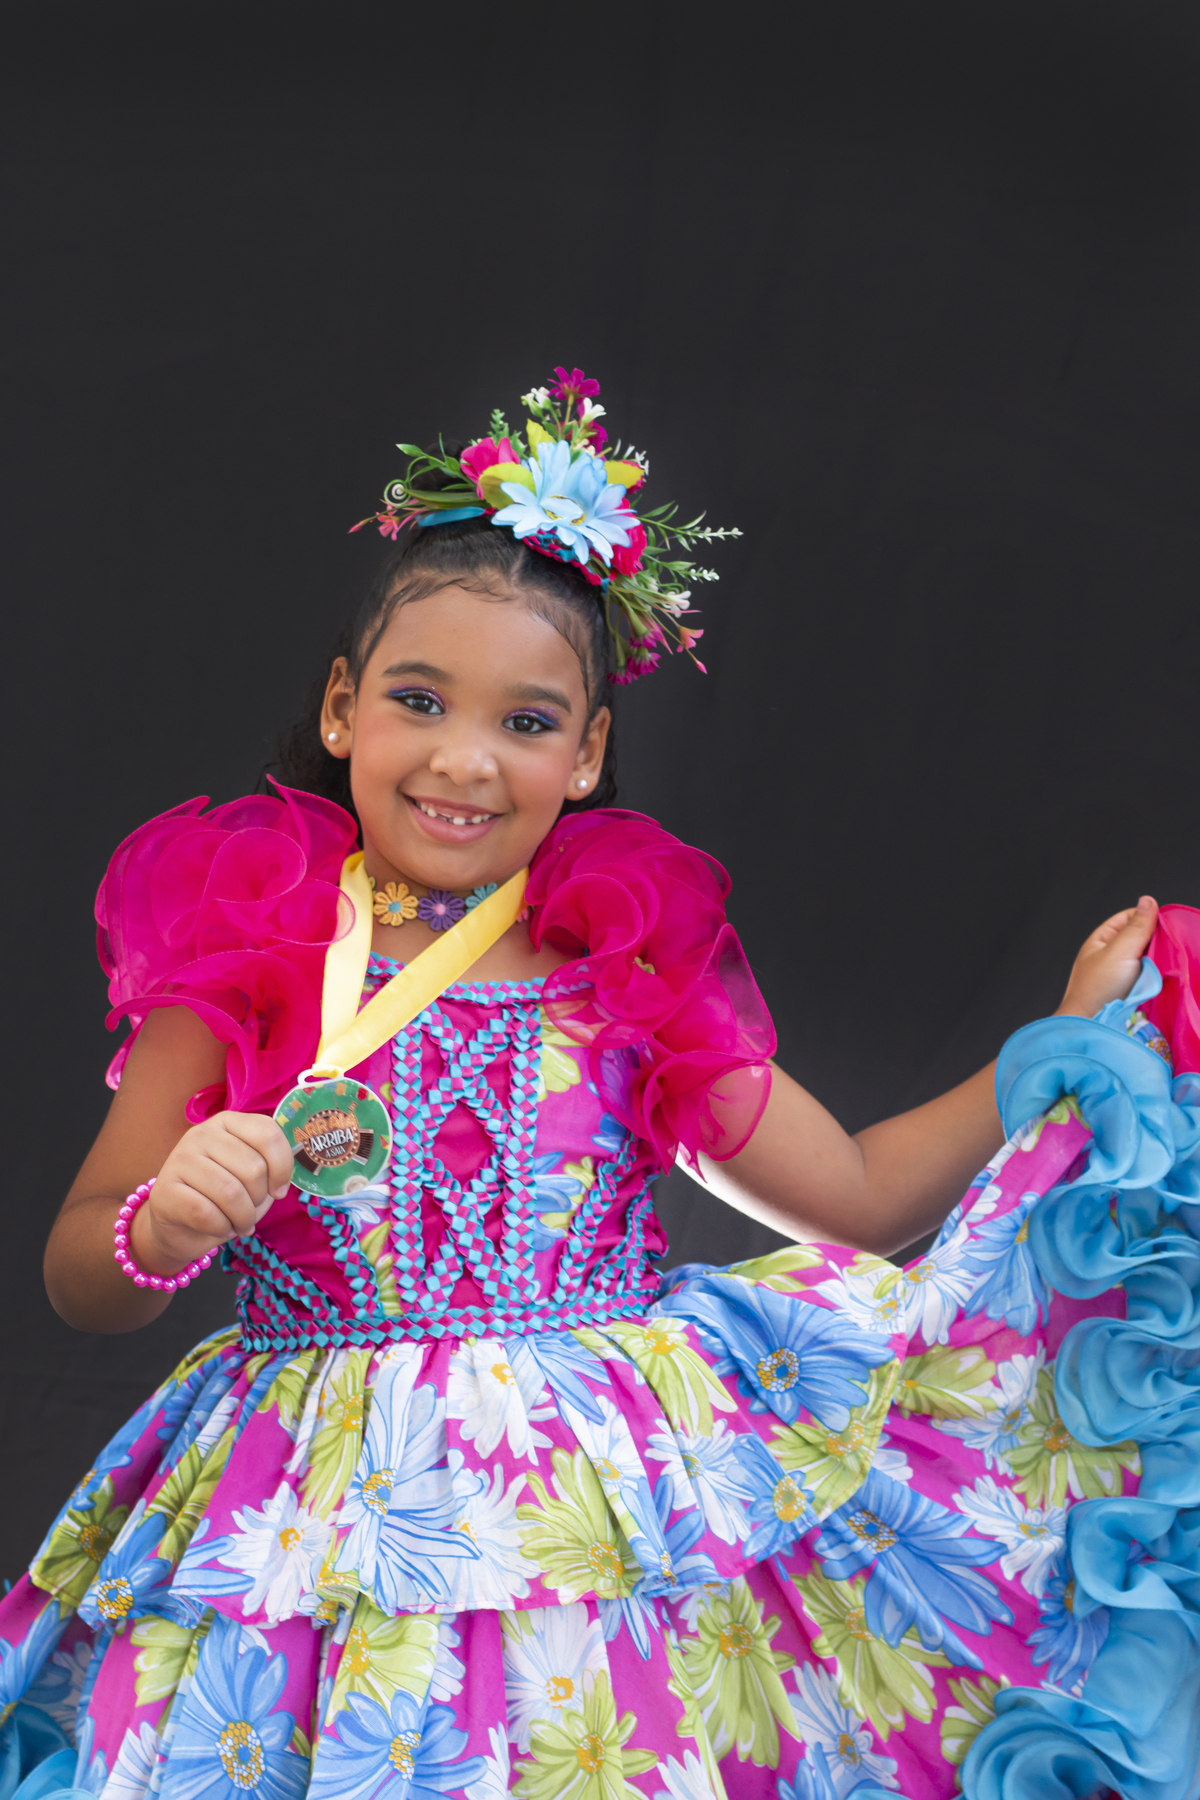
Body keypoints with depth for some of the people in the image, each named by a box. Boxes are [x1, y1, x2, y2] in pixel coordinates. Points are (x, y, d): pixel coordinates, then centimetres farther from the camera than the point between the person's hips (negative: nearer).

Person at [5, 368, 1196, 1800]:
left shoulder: (634, 967, 5)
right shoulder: (244, 951, 0)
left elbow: (858, 1197, 9)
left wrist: (1076, 1040, 7)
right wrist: (164, 1228, -23)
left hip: (628, 1503, 2)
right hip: (332, 1529, -1)